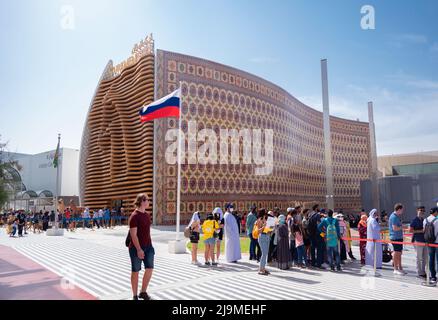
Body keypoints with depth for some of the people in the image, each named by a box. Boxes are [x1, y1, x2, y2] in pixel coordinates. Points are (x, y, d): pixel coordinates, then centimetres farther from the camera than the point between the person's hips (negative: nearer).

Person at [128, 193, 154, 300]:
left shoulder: (147, 215, 9)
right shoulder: (134, 216, -16)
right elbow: (133, 234, -18)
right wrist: (139, 249, -21)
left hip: (148, 247, 7)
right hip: (137, 248, -7)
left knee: (150, 269, 7)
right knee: (135, 271, 6)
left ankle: (143, 292, 24)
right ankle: (135, 295, 21)